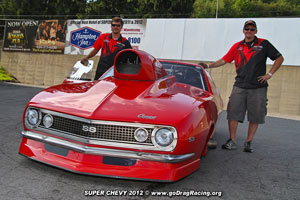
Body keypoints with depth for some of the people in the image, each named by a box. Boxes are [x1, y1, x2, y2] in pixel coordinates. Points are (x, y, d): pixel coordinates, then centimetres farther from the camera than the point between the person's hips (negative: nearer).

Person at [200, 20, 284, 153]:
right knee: (233, 113, -4)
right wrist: (208, 66, -3)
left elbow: (279, 58, 7)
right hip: (239, 86, 2)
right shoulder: (237, 46, 10)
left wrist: (269, 74, -2)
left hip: (258, 88, -1)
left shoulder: (263, 44, 4)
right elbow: (223, 60, 9)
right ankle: (232, 141, 6)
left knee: (255, 116, 3)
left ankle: (249, 142, 14)